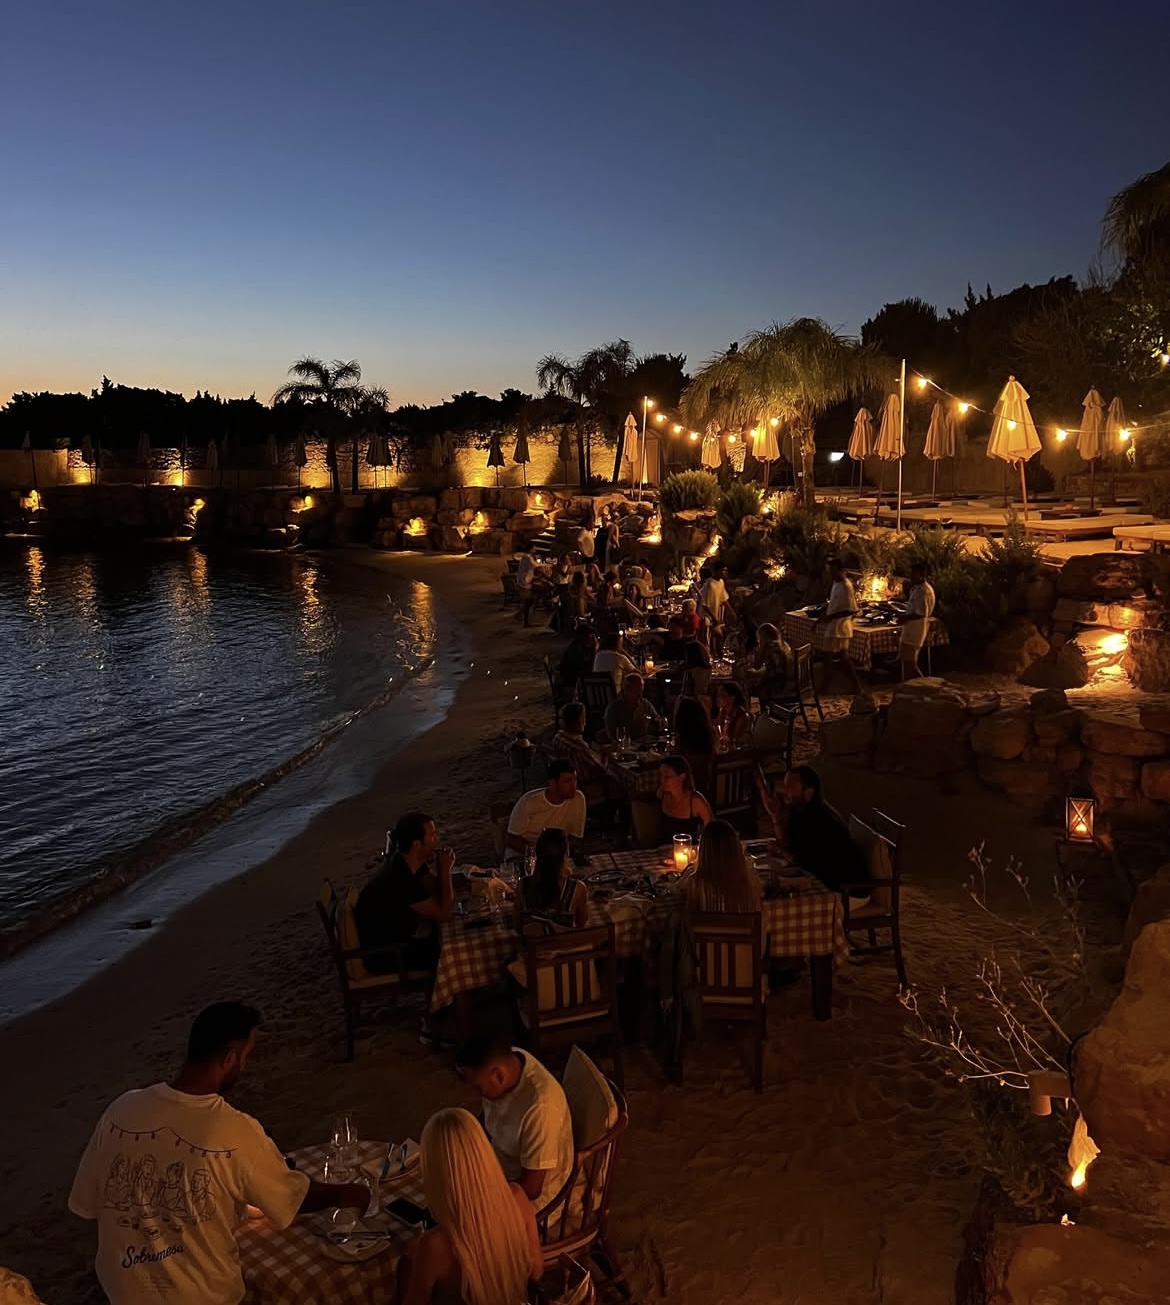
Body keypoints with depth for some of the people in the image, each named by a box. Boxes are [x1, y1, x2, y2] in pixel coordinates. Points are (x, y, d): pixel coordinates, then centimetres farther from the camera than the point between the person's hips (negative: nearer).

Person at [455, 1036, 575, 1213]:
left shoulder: (540, 1106, -38)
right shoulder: (504, 1061, -17)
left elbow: (530, 1188, -27)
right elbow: (487, 1119, 6)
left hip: (524, 1187, -7)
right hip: (500, 1158, 7)